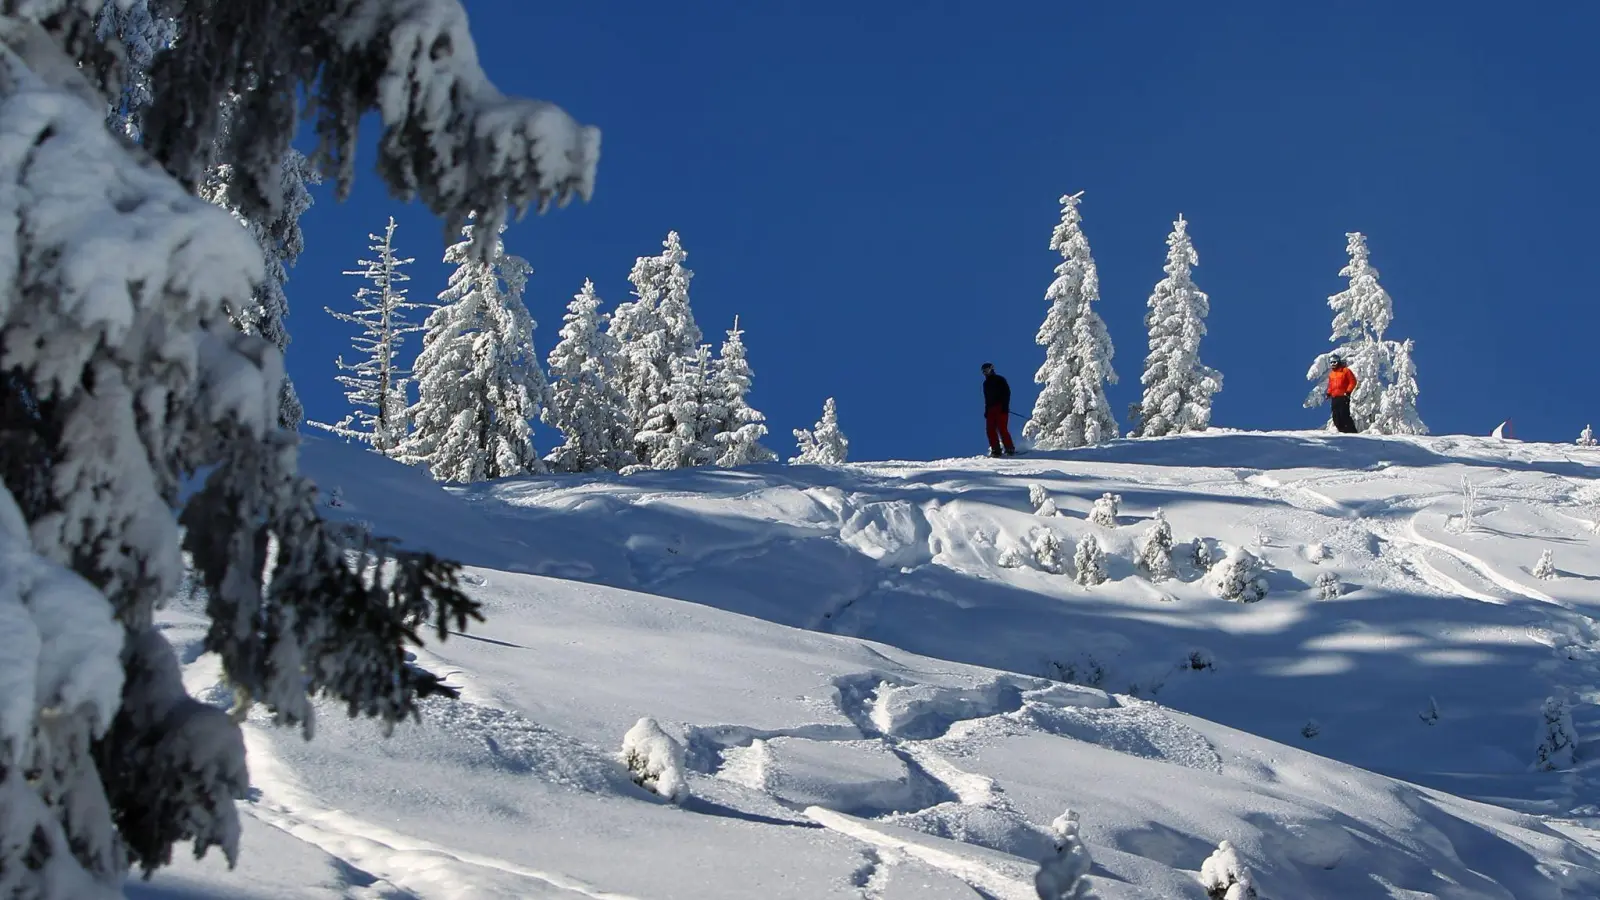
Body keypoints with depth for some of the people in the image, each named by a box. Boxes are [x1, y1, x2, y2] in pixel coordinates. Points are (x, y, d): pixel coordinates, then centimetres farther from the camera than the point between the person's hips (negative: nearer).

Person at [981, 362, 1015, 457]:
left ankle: (1010, 449, -13)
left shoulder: (1000, 380, 0)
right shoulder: (986, 383, 21)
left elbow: (1007, 393, -7)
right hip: (990, 409, 7)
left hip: (1001, 408, -7)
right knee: (991, 430, -5)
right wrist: (986, 410, 15)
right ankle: (995, 450, -5)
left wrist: (1005, 406, -17)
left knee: (1002, 429, -15)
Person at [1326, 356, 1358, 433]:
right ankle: (1342, 431, 6)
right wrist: (1328, 393, 14)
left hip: (1343, 397, -7)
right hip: (1334, 398, 7)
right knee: (1336, 417, 2)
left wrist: (1348, 392, -12)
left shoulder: (1345, 371, -1)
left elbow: (1353, 382, -4)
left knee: (1344, 415, -15)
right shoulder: (1331, 373, 20)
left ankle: (1352, 432, -12)